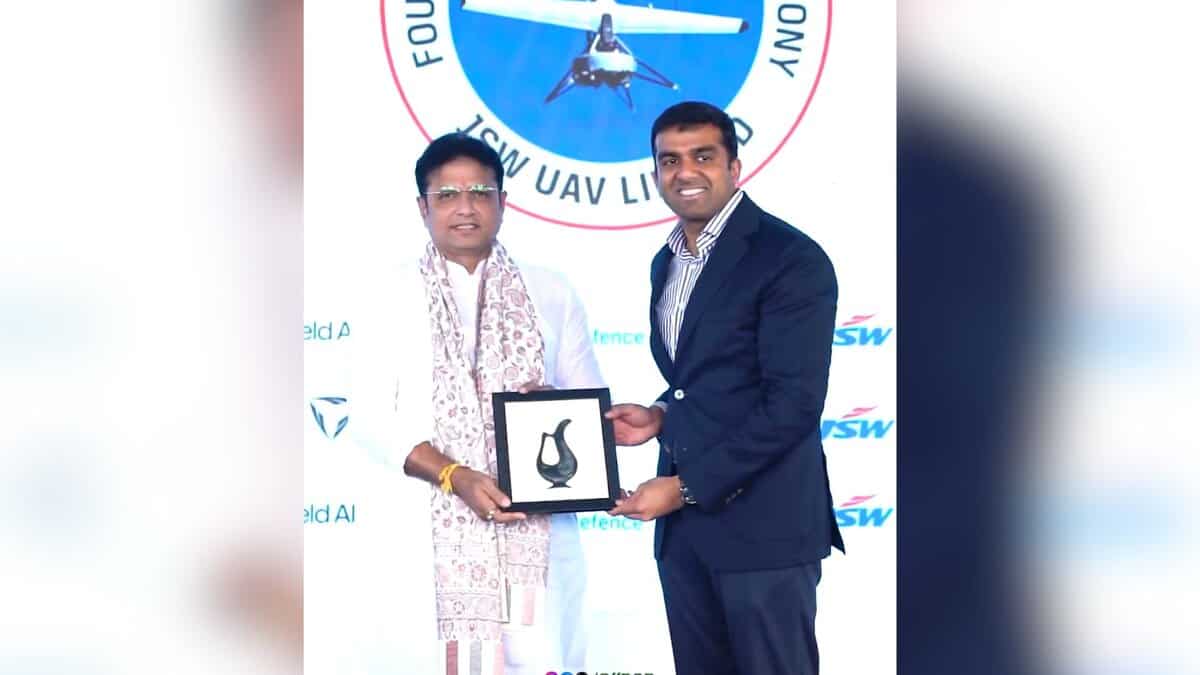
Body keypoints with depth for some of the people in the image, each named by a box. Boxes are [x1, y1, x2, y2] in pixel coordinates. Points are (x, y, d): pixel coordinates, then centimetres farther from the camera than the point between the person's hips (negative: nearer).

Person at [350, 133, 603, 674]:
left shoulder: (549, 294, 11)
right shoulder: (395, 300, 5)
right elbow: (372, 414, -1)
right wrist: (456, 477, -14)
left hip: (538, 526, 1)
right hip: (441, 530, -1)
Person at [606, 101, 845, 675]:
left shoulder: (791, 259, -11)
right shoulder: (667, 262, 15)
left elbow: (793, 405, -17)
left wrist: (686, 486, -16)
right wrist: (661, 416, 5)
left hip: (762, 525, -7)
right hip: (683, 522, 7)